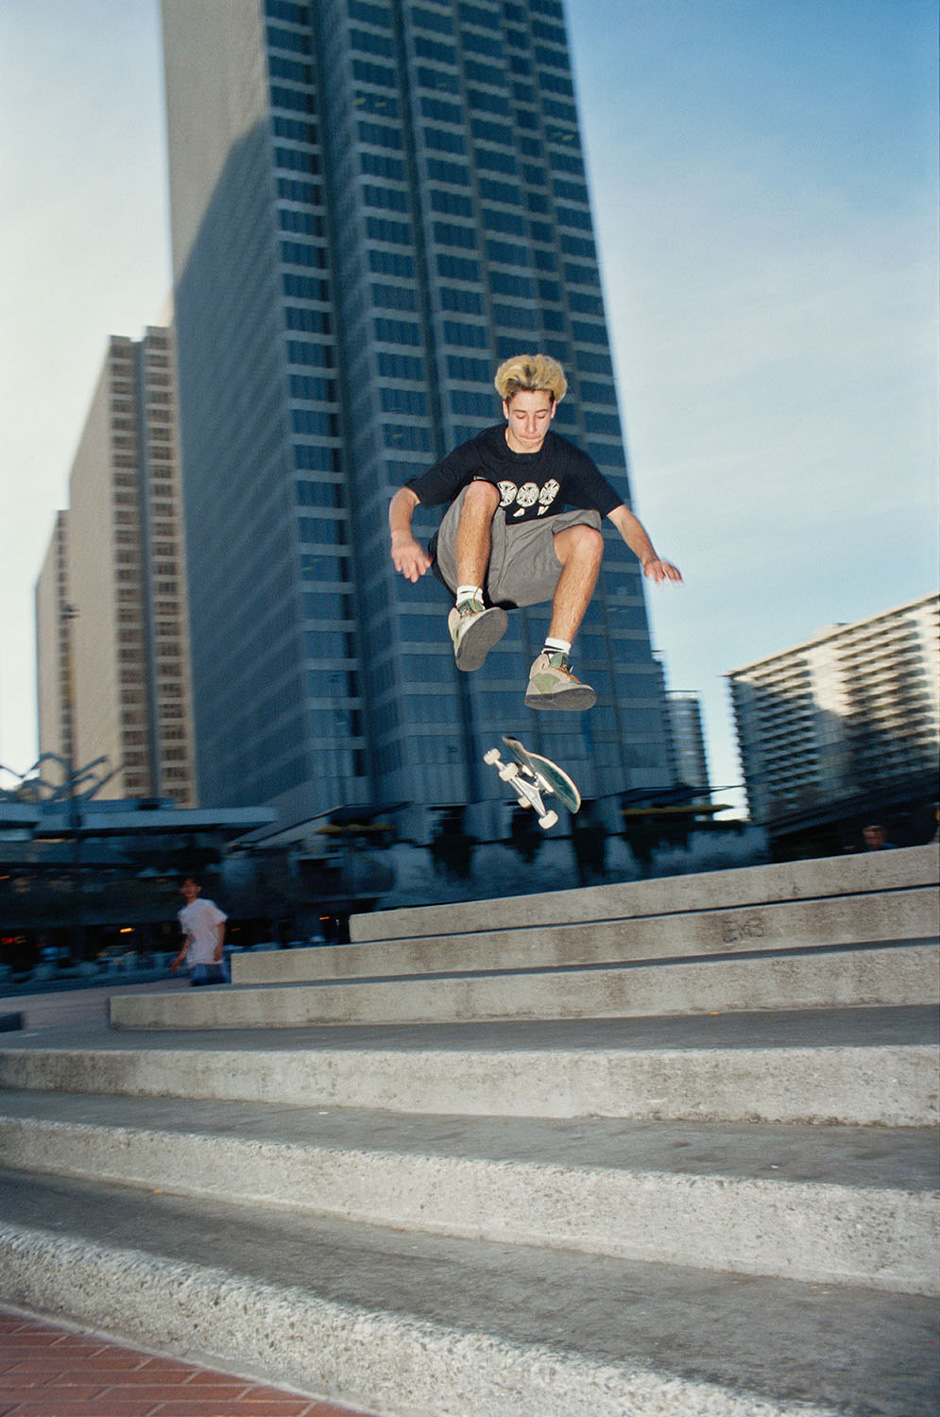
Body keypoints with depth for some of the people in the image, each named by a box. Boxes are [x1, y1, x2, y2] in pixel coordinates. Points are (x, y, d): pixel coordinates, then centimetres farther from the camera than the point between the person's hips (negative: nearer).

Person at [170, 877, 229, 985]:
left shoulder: (206, 905, 1)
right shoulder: (183, 913, 17)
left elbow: (220, 924, -3)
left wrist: (219, 946, -14)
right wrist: (180, 957, 20)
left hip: (212, 957, -5)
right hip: (195, 962, 5)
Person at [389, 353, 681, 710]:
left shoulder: (567, 459, 4)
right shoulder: (477, 453, -4)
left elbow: (622, 516, 0)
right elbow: (405, 497, -7)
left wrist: (649, 557, -20)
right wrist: (402, 537, -30)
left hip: (520, 570, 3)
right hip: (460, 565, -2)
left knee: (587, 537, -25)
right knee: (482, 491, -28)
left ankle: (551, 666, -36)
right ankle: (467, 613, -43)